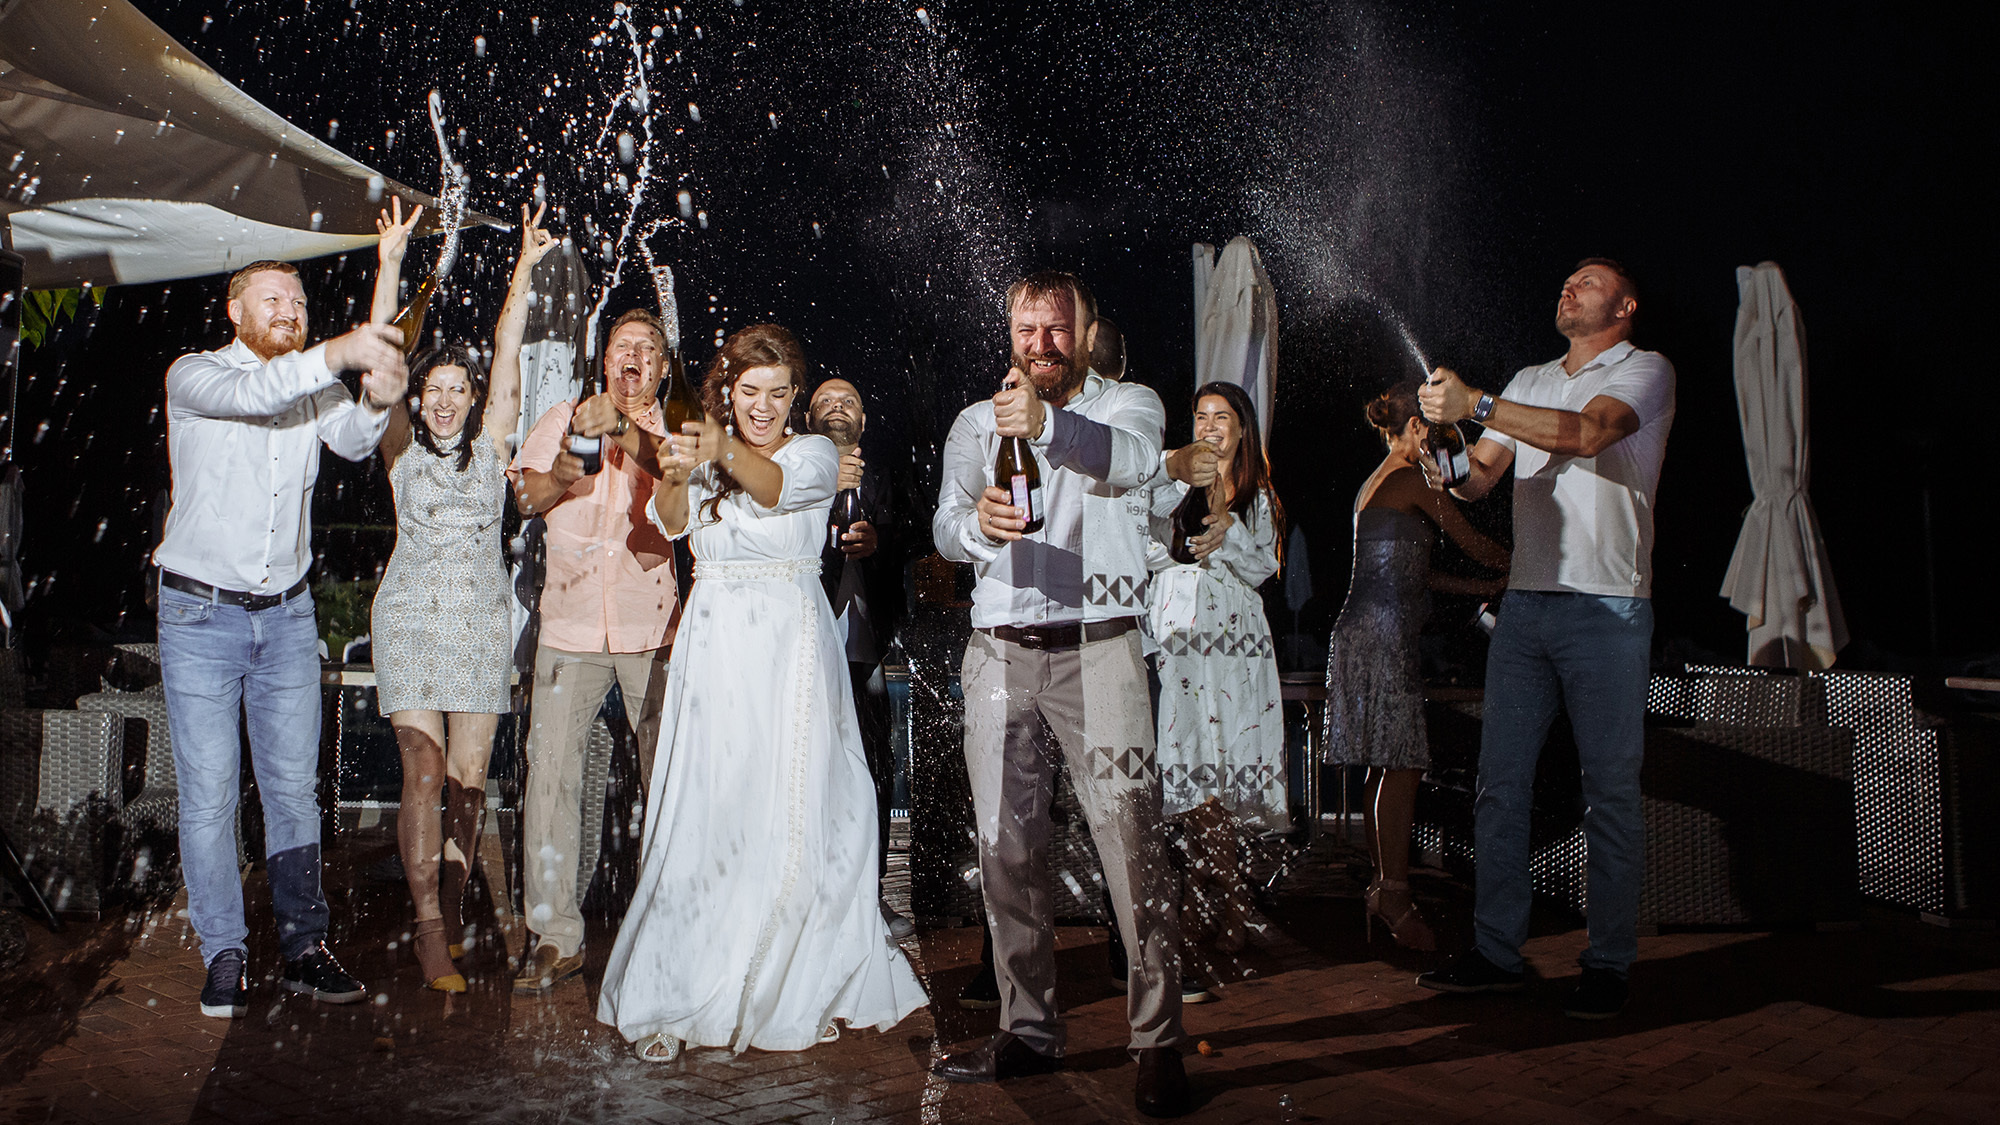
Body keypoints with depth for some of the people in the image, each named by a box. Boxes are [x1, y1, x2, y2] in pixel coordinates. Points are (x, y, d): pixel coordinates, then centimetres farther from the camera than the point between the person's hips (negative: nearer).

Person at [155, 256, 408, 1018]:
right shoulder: (192, 375, -2)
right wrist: (335, 355, -37)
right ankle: (224, 956, 10)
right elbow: (247, 394, -26)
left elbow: (352, 442, -12)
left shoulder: (315, 387, 8)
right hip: (201, 612, -3)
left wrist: (377, 403, -33)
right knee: (209, 791, 0)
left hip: (287, 614, 3)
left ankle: (303, 946, 13)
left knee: (295, 786, 6)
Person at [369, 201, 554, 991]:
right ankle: (428, 927, -2)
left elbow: (508, 356, 1)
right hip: (411, 617, -1)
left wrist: (523, 271, -4)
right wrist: (391, 264, -11)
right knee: (424, 771, -9)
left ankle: (452, 910, 16)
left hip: (483, 620, 2)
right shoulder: (402, 448, 5)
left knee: (469, 776, 2)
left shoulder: (490, 443, 8)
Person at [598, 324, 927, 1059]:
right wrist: (675, 472, -32)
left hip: (789, 648, -1)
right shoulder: (704, 459, 11)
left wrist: (726, 453, -40)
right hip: (715, 650, 1)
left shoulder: (814, 454, 4)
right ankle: (673, 997, 9)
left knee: (794, 817, 0)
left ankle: (795, 991, 17)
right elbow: (670, 523, -9)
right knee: (703, 816, -1)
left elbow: (778, 488, -20)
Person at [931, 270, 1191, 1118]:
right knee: (1006, 846, 6)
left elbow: (1128, 458, -18)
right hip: (1000, 649, 4)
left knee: (1133, 838, -9)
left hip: (1097, 644, -3)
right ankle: (1029, 1030, 18)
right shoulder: (976, 423, 16)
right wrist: (977, 522, -22)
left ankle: (1158, 1041, 1)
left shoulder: (1128, 403, 7)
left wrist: (1047, 424, -38)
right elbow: (945, 525, 3)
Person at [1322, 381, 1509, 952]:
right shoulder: (1412, 479, -7)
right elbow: (1477, 546, -3)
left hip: (1365, 632, 10)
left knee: (1387, 766, 11)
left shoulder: (1375, 483, 22)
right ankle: (1394, 893, -6)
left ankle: (1383, 885, 16)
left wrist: (1484, 586, 26)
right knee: (1402, 765, -9)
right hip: (1385, 633, -10)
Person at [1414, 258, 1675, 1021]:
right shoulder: (1529, 383, 21)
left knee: (1610, 791, -1)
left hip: (1607, 608, -5)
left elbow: (1587, 433, -17)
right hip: (1526, 605, 5)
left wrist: (1476, 405, -22)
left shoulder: (1647, 370, 3)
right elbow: (1478, 481, 15)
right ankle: (1496, 954, 11)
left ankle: (1608, 965, 9)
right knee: (1501, 783, 3)